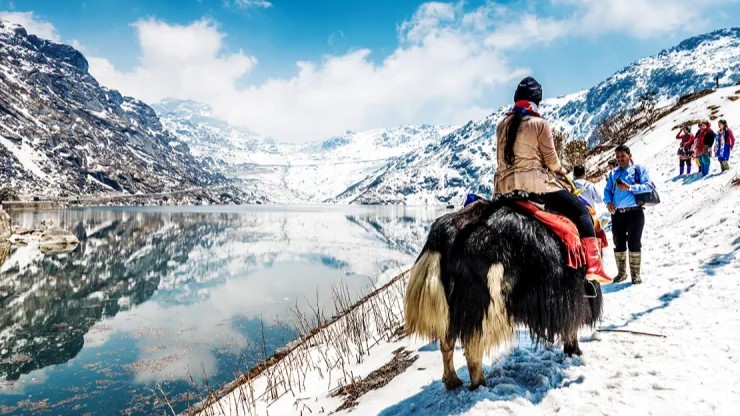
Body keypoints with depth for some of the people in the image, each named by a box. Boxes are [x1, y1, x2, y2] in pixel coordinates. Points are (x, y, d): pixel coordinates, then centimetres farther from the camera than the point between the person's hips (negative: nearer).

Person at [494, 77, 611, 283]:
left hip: (504, 186, 6)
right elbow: (551, 160, -1)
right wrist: (560, 170, 19)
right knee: (581, 211, 4)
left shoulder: (502, 125, 12)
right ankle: (593, 265, -4)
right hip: (535, 183, -5)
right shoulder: (540, 124, -4)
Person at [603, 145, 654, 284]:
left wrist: (629, 187, -19)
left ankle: (635, 273, 7)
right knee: (618, 244, 8)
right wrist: (608, 202, -8)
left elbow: (648, 186, -7)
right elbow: (607, 190, 11)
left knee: (634, 243, -3)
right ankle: (621, 272, 21)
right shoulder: (613, 173, 18)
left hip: (634, 212, -4)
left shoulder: (639, 170, 5)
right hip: (617, 213, 4)